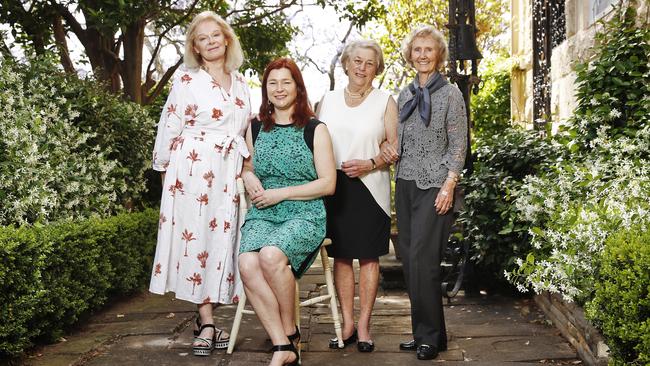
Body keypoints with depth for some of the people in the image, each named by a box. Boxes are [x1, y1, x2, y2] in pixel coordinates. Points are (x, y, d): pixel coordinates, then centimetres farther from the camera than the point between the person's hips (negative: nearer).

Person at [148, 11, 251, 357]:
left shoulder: (240, 82, 16)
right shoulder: (186, 79, 3)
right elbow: (169, 127, 3)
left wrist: (248, 168, 17)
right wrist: (165, 168, 3)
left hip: (230, 172, 5)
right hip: (193, 168, -4)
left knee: (223, 237, 3)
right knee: (196, 236, -4)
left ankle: (205, 316, 14)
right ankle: (206, 323, 1)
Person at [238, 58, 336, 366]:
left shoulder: (314, 129, 4)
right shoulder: (255, 128, 16)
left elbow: (327, 184, -1)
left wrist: (279, 193, -9)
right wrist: (248, 177, 3)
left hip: (305, 214, -3)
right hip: (262, 215, 3)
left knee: (271, 255, -35)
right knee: (247, 265, -29)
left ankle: (290, 331, -10)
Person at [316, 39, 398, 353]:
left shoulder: (385, 102, 6)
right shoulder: (328, 100, 13)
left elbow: (396, 147, 2)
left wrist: (370, 164, -15)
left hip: (369, 187, -2)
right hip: (333, 186, 2)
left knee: (368, 256, 0)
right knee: (341, 255, 4)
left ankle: (363, 326, 8)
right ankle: (347, 324, 13)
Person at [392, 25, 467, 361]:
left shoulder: (450, 93, -1)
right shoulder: (404, 95, 15)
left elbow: (458, 144, -5)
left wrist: (449, 186, -14)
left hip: (434, 186, -6)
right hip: (405, 184, 6)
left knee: (422, 260, -11)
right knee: (409, 260, 5)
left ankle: (431, 337, 1)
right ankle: (422, 332, 16)